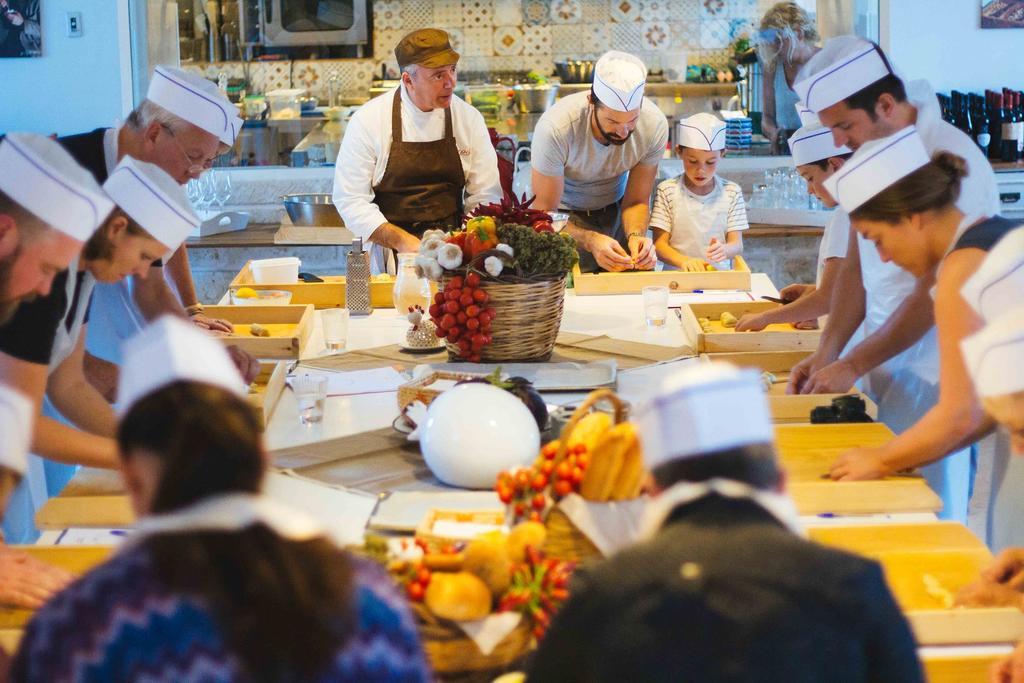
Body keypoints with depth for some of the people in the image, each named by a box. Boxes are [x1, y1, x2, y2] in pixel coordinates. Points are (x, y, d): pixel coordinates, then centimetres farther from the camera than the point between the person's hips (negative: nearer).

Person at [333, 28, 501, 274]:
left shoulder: (469, 118, 5)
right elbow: (350, 200, -5)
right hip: (390, 257, -2)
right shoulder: (368, 120, -4)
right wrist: (402, 241, -16)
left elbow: (485, 197, 10)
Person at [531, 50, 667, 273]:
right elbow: (545, 213, -24)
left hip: (616, 209, 3)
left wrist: (636, 235, -31)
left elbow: (637, 202, -9)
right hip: (567, 213, -3)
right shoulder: (555, 128, -33)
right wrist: (590, 241, -41)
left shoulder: (654, 124, -22)